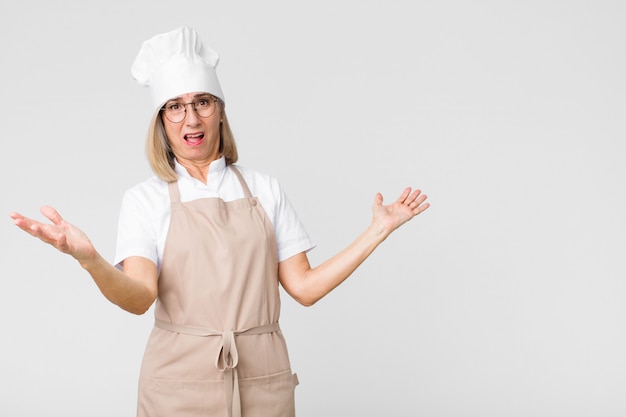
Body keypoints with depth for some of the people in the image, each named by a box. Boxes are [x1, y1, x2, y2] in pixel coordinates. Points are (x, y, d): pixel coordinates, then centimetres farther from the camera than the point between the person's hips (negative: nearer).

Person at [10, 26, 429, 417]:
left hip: (262, 381, 2)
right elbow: (139, 297, -14)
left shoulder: (264, 189, 6)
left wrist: (378, 230, -1)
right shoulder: (146, 199, 1)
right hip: (180, 382, -2)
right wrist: (88, 258, -33)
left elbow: (304, 287, 2)